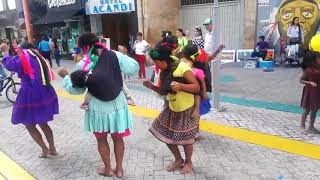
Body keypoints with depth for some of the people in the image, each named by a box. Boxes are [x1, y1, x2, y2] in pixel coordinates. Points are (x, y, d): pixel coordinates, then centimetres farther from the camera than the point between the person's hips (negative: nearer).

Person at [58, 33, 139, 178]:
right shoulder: (115, 55, -12)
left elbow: (76, 89, -3)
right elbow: (134, 68, -8)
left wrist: (65, 76, 15)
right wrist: (123, 55, 8)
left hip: (98, 108, -1)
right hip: (117, 105, 2)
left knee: (101, 140, 22)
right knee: (118, 138, 19)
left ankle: (108, 169, 38)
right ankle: (119, 169, 35)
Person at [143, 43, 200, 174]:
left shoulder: (182, 67, -22)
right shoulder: (164, 72, 0)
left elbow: (197, 87, -21)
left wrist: (181, 86, -38)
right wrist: (151, 86, -8)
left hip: (186, 110, -7)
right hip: (171, 109, 7)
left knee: (186, 138, 5)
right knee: (166, 134, 10)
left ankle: (188, 162, 33)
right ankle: (178, 160, 32)